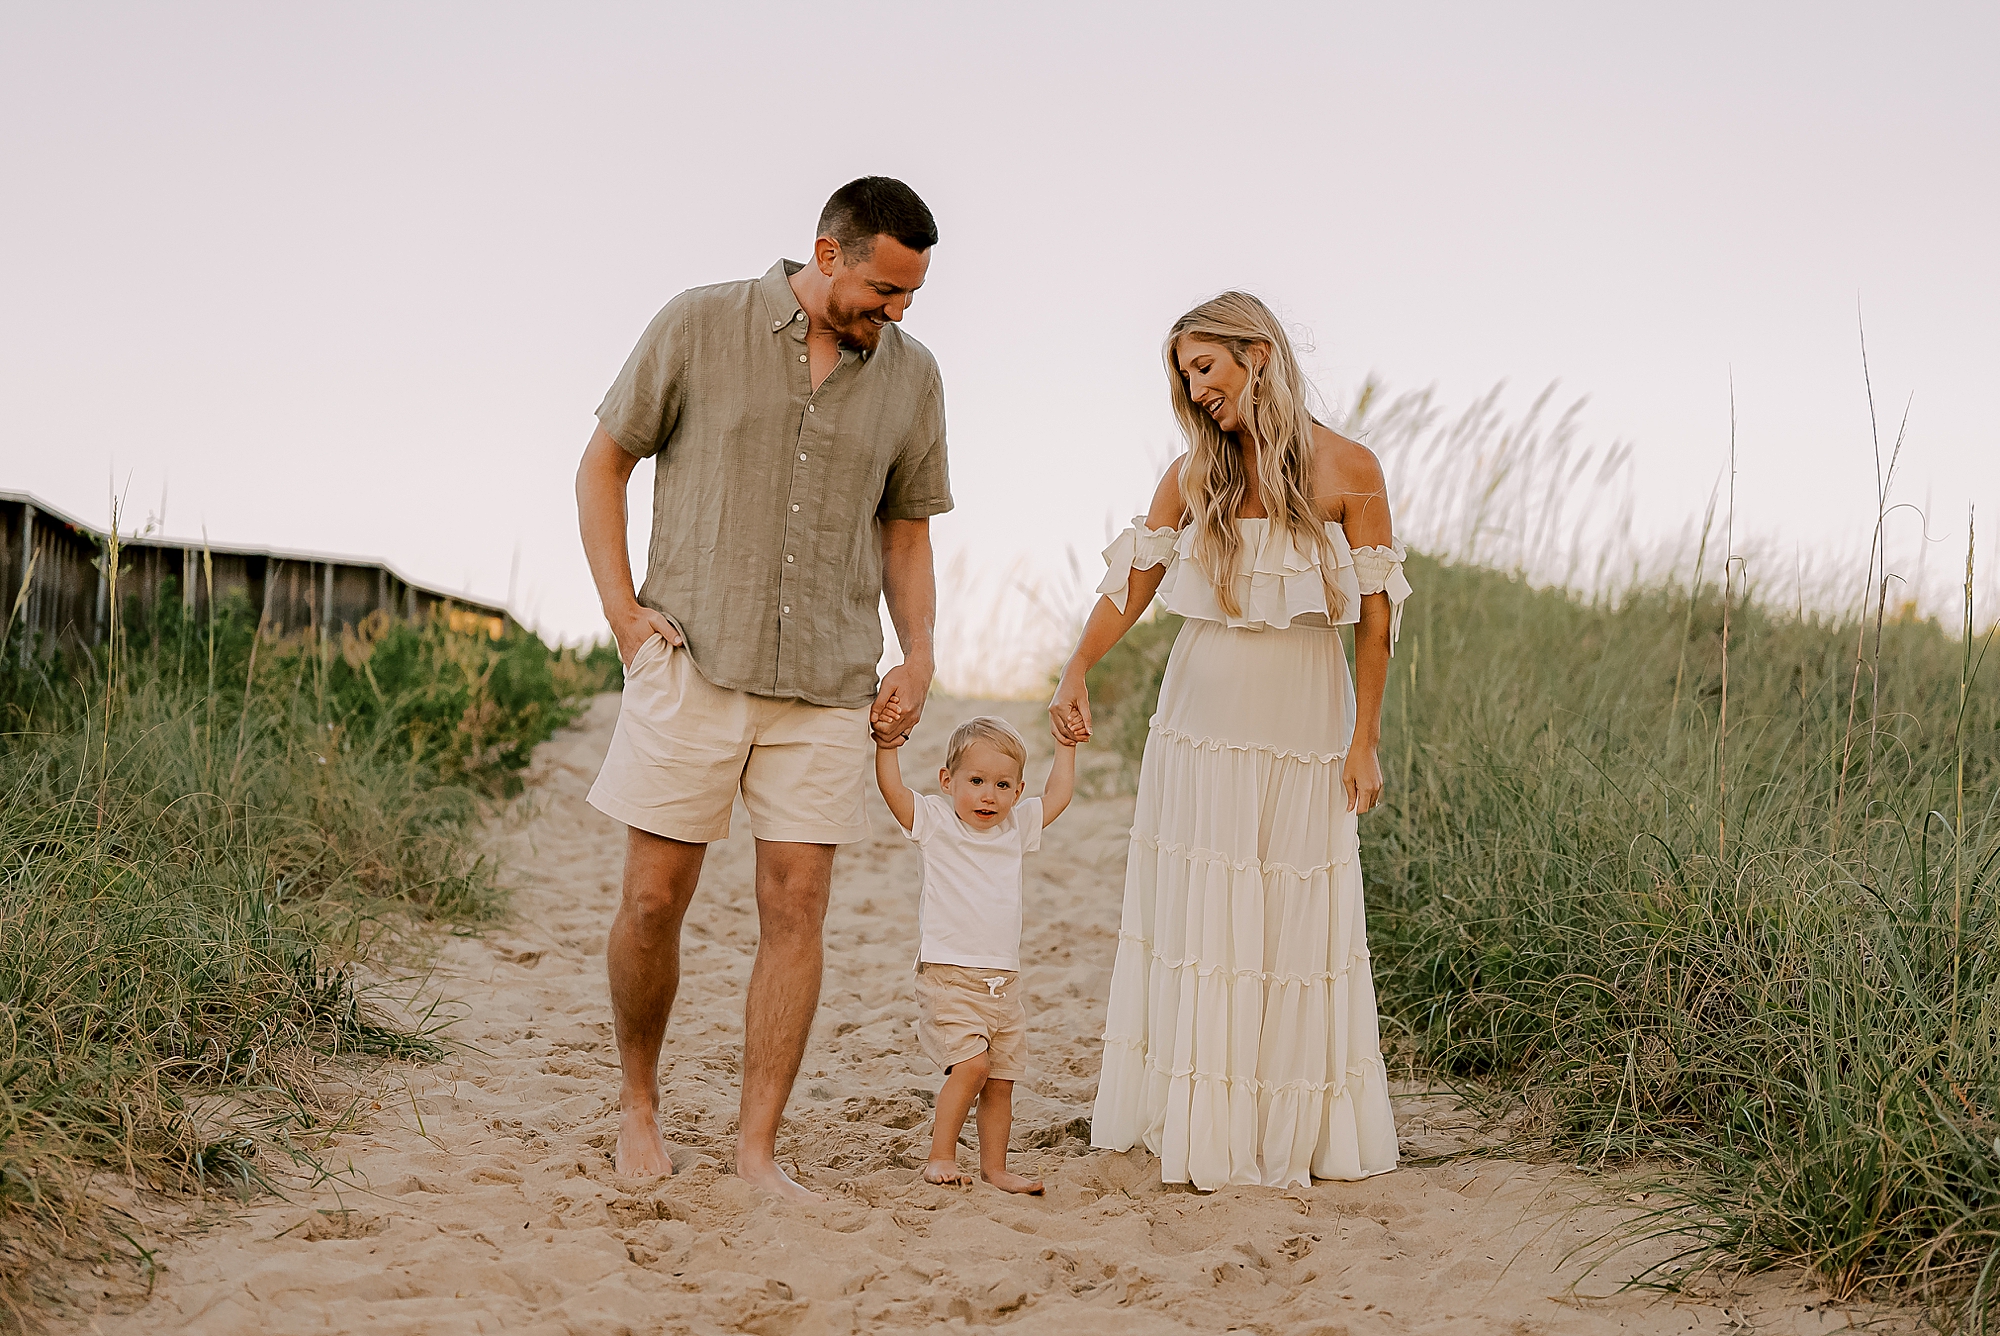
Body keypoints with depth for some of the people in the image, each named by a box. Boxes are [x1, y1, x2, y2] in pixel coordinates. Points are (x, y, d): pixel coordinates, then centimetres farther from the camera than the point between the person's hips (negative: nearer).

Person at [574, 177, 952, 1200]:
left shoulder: (910, 376, 8)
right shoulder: (699, 327, -1)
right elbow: (603, 463, 6)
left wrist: (919, 658, 4)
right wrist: (622, 608, -3)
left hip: (826, 686, 2)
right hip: (692, 664, -2)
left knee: (796, 907, -1)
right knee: (654, 898, 0)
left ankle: (758, 1145, 8)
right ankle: (638, 1100, 23)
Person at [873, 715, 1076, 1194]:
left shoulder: (1016, 827, 12)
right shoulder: (936, 823, -2)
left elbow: (1057, 796, 23)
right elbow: (892, 788, -14)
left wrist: (1066, 746, 24)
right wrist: (887, 744, -20)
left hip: (1003, 983, 5)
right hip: (949, 975, -5)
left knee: (1001, 1080, 7)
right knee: (971, 1065, -19)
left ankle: (995, 1167, 18)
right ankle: (941, 1156, -6)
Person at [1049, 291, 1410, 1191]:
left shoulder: (1345, 471, -5)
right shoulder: (1193, 476, 4)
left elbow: (1376, 615, -3)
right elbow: (1131, 583, 2)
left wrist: (1363, 743, -4)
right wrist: (1076, 671, -15)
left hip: (1303, 726, -2)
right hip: (1202, 720, 2)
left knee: (1298, 917, 2)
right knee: (1197, 914, 3)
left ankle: (1298, 1131, 14)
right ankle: (1199, 1125, 12)